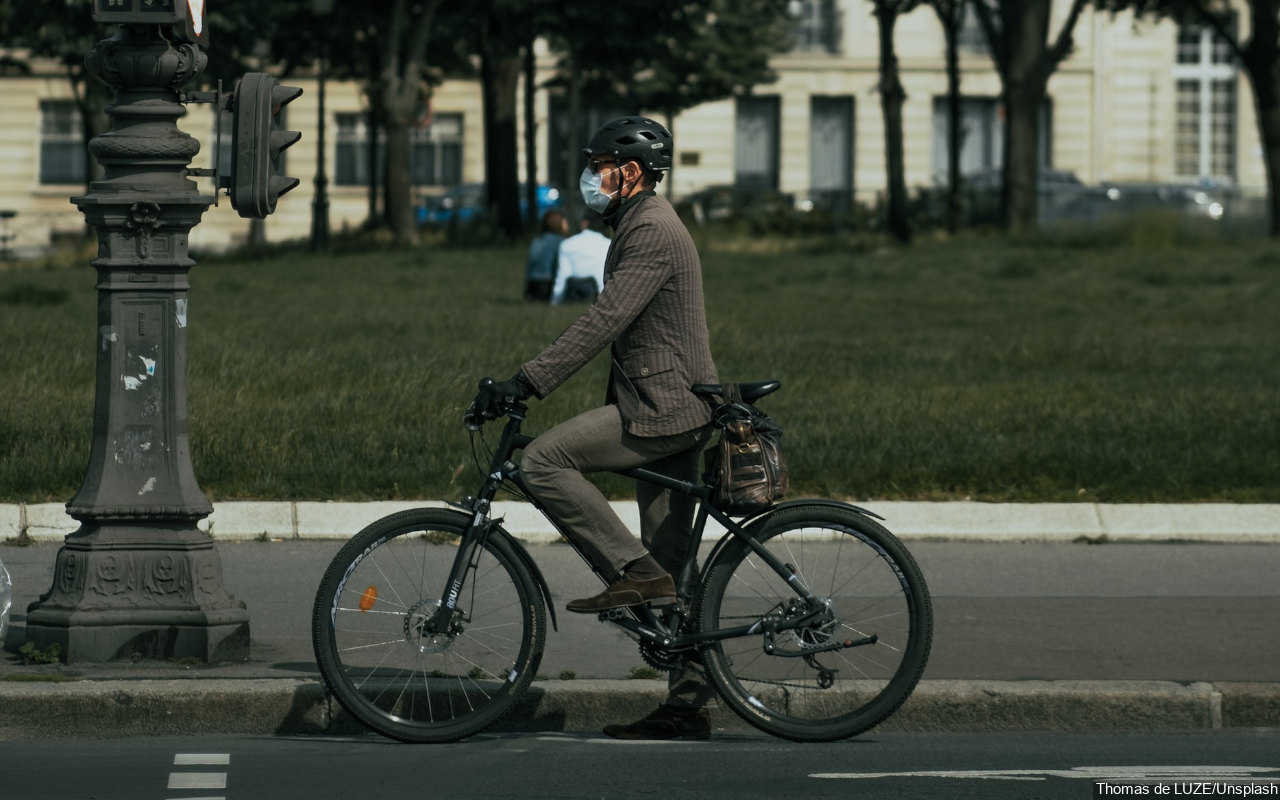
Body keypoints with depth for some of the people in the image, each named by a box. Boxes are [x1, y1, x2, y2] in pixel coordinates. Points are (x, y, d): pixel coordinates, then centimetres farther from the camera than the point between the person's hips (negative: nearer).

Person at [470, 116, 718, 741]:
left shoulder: (652, 232, -14)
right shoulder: (644, 226, 20)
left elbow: (602, 322, -23)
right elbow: (612, 326, 26)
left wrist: (525, 383, -27)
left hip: (661, 409, -10)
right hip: (674, 411, 10)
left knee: (543, 462, -18)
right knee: (668, 563, 8)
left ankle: (633, 573, -15)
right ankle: (688, 703, 8)